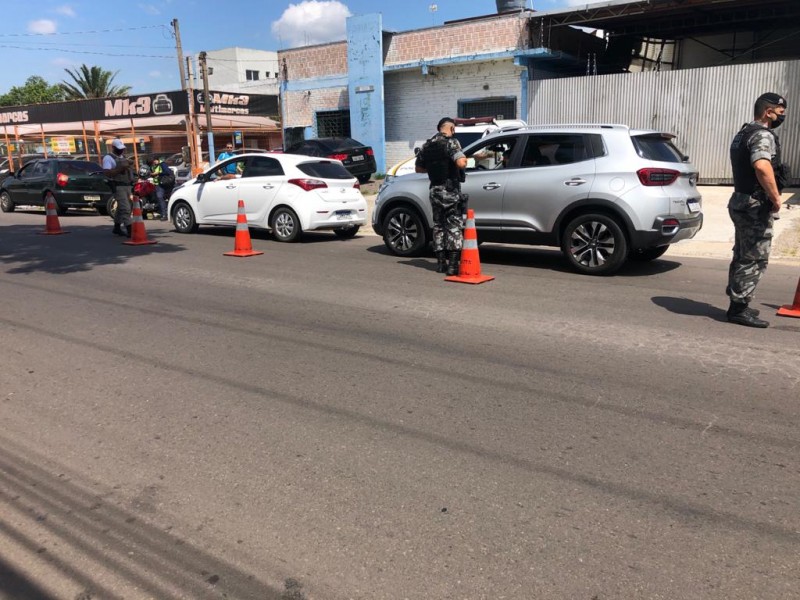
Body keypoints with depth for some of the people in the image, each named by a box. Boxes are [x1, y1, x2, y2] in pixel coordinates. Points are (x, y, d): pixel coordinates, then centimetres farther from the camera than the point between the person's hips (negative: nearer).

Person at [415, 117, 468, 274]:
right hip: (450, 190, -6)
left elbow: (418, 168, 21)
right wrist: (465, 160, -1)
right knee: (454, 226, -3)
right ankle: (452, 264, -9)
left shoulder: (427, 145, 12)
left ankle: (441, 262, 15)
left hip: (435, 190, 6)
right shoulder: (451, 142, -9)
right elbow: (461, 163, -23)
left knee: (438, 225, 13)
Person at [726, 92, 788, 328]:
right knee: (755, 259, -6)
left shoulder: (744, 133, 18)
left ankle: (738, 304, 22)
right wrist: (776, 197, -24)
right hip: (756, 206, -10)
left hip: (741, 202, 10)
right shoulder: (763, 135, -14)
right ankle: (739, 309, -3)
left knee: (743, 256, 15)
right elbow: (762, 167, -33)